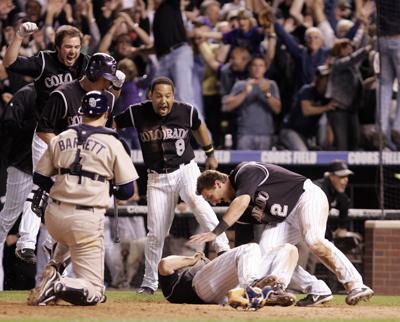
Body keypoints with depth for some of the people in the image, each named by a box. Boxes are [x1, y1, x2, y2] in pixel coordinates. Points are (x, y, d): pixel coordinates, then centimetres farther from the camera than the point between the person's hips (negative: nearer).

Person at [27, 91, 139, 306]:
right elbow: (127, 191, 0)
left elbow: (39, 179, 13)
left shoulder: (60, 139, 9)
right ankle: (58, 286, -30)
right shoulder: (112, 143, -1)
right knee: (93, 293, -2)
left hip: (54, 215, 5)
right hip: (87, 221, -5)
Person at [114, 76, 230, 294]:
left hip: (185, 169, -1)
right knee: (155, 233, 2)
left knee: (196, 200, -33)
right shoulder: (137, 113, -11)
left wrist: (210, 154, 21)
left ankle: (224, 250, -37)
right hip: (157, 178, 1)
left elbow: (198, 127, 13)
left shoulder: (186, 112, -9)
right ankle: (149, 282, 19)